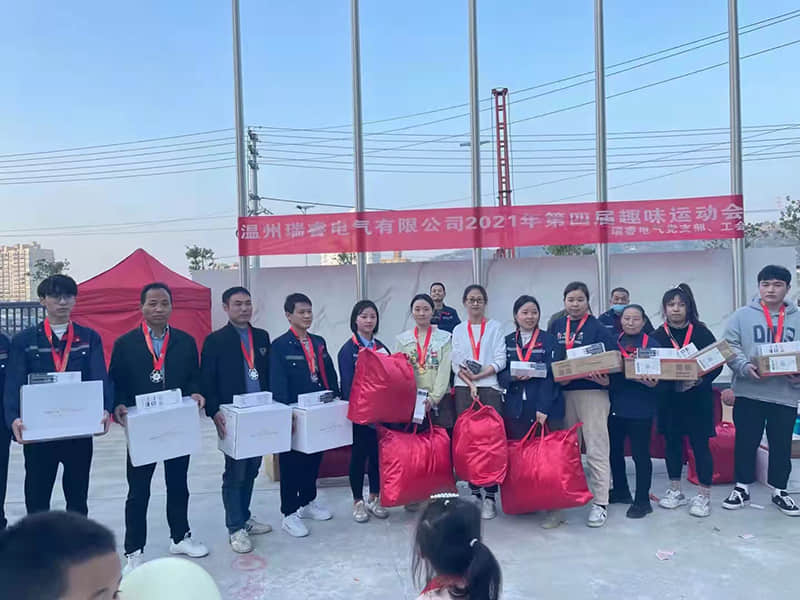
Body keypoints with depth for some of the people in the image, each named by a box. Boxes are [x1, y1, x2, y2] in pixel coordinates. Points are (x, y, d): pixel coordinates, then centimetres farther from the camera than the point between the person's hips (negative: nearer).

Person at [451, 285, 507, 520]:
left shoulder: (495, 327, 10)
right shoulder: (458, 330, 15)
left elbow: (500, 361, 1)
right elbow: (456, 363, 5)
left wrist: (478, 375, -10)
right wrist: (470, 384, -9)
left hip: (490, 386, -2)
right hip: (464, 389, 2)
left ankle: (490, 496, -3)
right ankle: (475, 493, 8)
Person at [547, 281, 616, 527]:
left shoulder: (597, 327, -2)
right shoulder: (556, 327, 11)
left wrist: (606, 378, -25)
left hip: (592, 391, -4)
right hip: (563, 393, 5)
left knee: (596, 449, -4)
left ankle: (600, 503, 4)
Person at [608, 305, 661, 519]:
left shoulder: (652, 344, -2)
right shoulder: (613, 342, 8)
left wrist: (653, 382, -23)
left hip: (640, 407, -4)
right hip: (615, 404, 4)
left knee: (640, 454, 2)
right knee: (614, 450, 15)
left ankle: (642, 500, 16)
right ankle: (620, 491, 34)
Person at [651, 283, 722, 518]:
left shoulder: (701, 332, -3)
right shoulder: (657, 336, 0)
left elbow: (717, 363, -4)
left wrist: (699, 380, -19)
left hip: (698, 397, -2)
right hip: (669, 398, 2)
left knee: (700, 444, 1)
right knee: (672, 442, 10)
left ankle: (703, 496, 12)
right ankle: (675, 491, 24)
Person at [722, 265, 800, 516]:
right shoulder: (742, 315, 1)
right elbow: (730, 348, -3)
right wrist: (744, 367, -19)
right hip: (748, 392, -1)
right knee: (746, 442, 7)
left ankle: (779, 491, 28)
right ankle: (742, 488, 21)